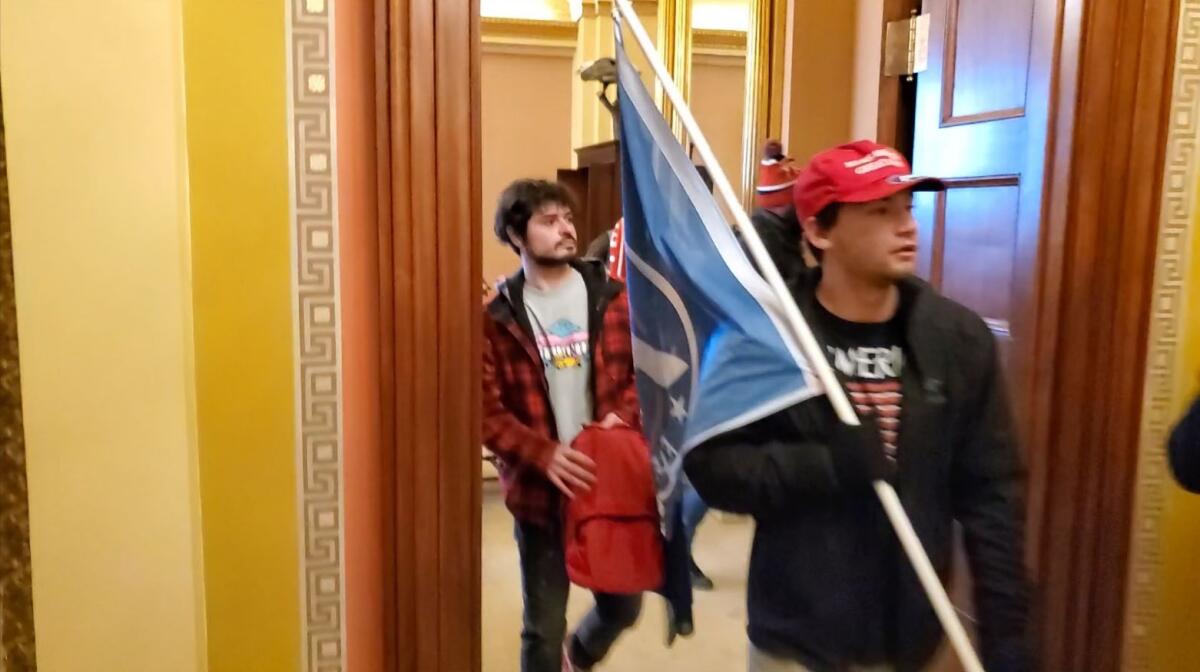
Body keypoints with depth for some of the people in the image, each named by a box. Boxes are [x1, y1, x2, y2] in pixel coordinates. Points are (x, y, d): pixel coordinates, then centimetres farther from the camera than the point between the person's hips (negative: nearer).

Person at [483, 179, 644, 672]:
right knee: (543, 629, 9)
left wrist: (624, 415, -13)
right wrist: (543, 454, -22)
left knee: (623, 606, 18)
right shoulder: (498, 317, -6)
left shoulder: (611, 297, 1)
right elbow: (486, 412, -9)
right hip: (540, 491, -2)